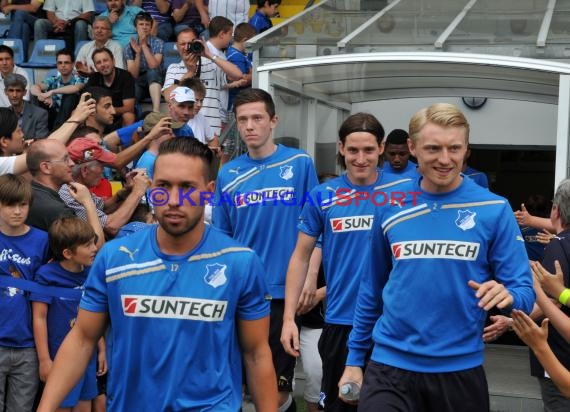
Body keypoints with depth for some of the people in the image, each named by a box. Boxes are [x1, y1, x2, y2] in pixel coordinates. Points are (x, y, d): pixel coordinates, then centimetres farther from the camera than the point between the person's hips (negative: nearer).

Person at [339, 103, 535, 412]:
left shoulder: (494, 209, -6)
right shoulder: (389, 207, 1)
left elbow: (524, 290, -4)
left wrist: (507, 296, -27)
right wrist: (355, 357, 10)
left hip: (460, 367, 0)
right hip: (390, 365, 1)